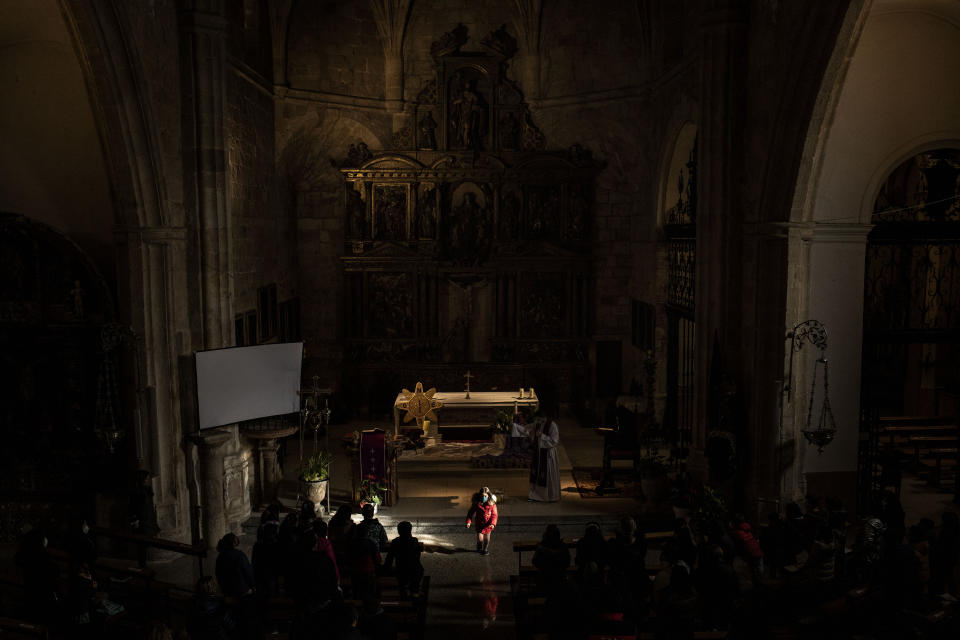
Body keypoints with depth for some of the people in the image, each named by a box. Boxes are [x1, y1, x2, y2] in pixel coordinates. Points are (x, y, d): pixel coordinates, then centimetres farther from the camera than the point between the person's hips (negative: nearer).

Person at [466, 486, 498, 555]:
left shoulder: (492, 503, -17)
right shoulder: (476, 503, -16)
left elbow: (494, 515, -14)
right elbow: (470, 512, -7)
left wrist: (493, 524, -28)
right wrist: (468, 522, -18)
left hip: (488, 523, 0)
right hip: (479, 523, 0)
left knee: (487, 537, 16)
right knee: (480, 538, -4)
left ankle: (485, 549, 41)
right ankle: (479, 547, 30)